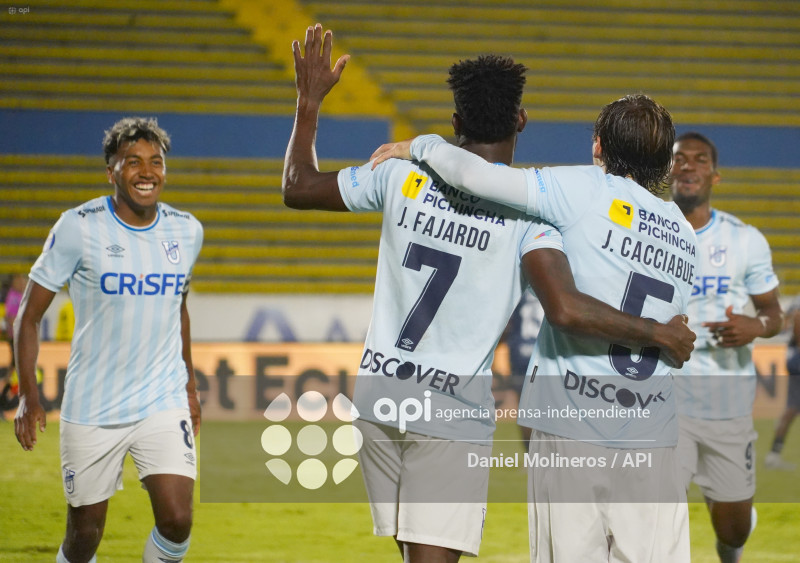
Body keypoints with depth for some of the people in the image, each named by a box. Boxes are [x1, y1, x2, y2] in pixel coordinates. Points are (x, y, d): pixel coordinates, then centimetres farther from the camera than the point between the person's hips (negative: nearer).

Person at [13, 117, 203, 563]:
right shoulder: (79, 228, -10)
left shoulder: (187, 231, 3)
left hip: (164, 402, 2)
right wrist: (29, 396, -13)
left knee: (177, 521, -13)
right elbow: (30, 314, -5)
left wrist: (190, 385, 23)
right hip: (91, 409, -2)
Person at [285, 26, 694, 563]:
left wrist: (309, 104, 25)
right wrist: (659, 332, -13)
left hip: (379, 396, 5)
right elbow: (568, 310, -24)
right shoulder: (527, 212, -11)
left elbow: (298, 188, 14)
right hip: (453, 415, -5)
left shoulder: (402, 177, 1)